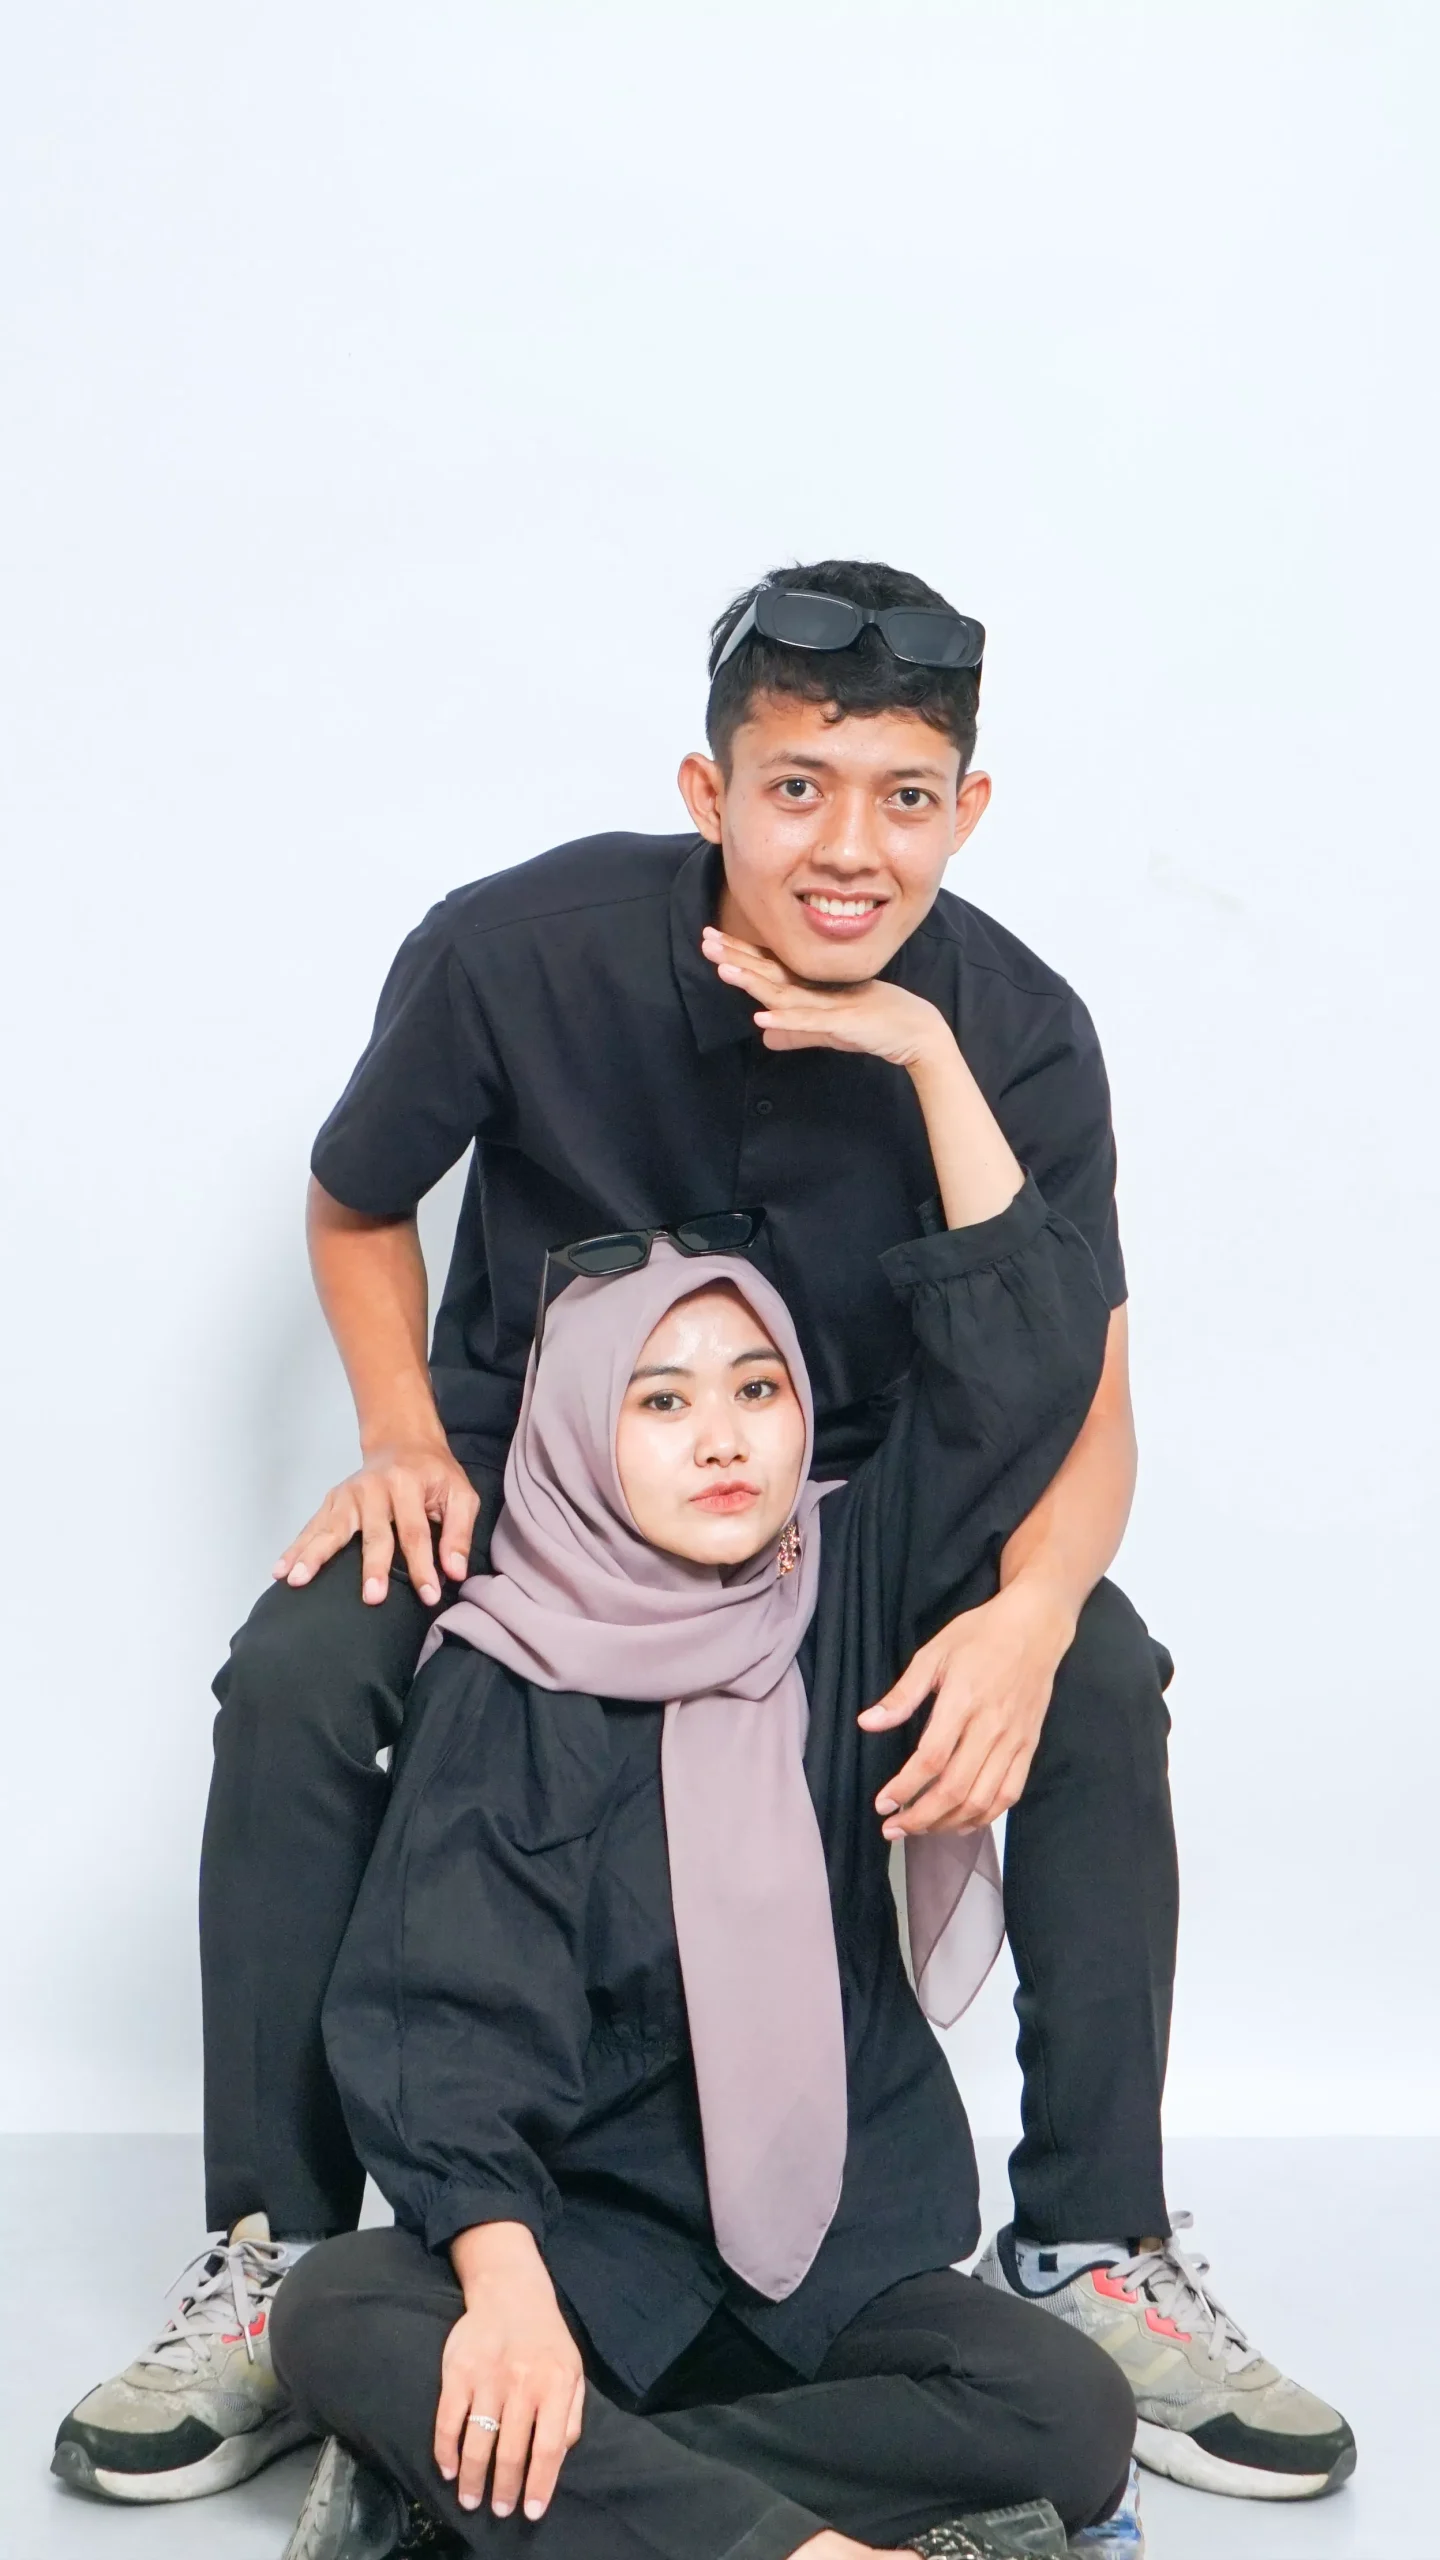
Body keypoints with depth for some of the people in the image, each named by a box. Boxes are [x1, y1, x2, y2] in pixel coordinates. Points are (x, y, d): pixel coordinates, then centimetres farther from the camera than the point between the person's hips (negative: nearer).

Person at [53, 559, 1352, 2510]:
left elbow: (1084, 1394, -16)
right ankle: (273, 2259, -11)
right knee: (295, 1675, -27)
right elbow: (357, 1207, -1)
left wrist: (1029, 1613, -38)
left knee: (1101, 1684, -24)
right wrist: (402, 1437, -18)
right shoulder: (515, 951, -22)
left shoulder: (1017, 1033, -20)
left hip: (857, 1491, 1)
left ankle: (1090, 2255, -9)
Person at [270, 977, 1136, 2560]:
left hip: (836, 2249, 3)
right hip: (580, 2238, -2)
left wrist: (926, 1049, -10)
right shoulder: (506, 1686, -5)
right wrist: (503, 2282, -31)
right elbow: (447, 2013, -15)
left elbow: (1029, 1345, -5)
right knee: (335, 2315, -30)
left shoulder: (850, 1599, 3)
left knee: (1072, 2422, -25)